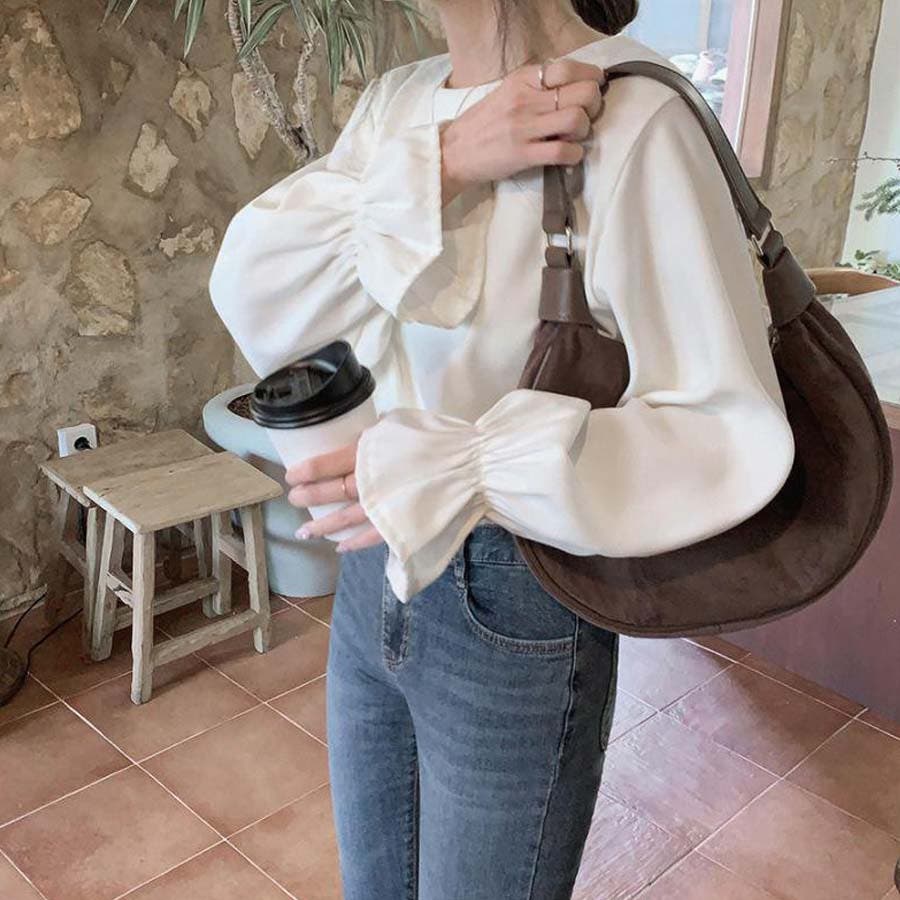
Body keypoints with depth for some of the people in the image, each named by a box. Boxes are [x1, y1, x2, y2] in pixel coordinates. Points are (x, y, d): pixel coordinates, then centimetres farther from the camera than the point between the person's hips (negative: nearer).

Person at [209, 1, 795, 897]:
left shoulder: (630, 122, -20)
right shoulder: (396, 101, 1)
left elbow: (733, 433, -21)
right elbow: (251, 290, -10)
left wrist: (466, 467, -31)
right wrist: (440, 162, -23)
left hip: (514, 610, -6)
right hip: (372, 574, 7)